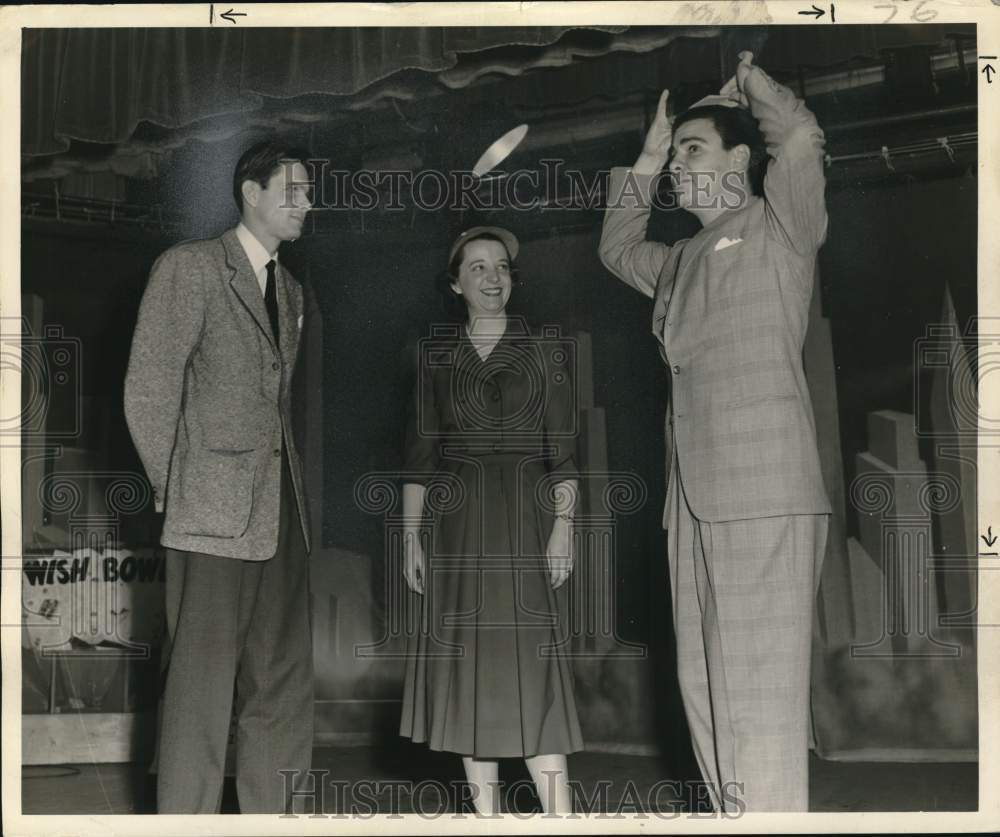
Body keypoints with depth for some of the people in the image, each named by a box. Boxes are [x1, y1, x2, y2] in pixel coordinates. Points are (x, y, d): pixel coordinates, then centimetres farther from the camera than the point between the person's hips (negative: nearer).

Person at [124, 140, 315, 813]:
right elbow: (148, 390, -6)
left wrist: (288, 485, 10)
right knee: (202, 685, -5)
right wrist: (176, 489, -4)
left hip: (282, 515, 7)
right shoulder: (191, 266, -2)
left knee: (284, 686, 8)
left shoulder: (292, 290, 20)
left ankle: (269, 813, 16)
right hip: (215, 509, -7)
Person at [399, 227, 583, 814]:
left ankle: (560, 818, -8)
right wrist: (411, 535, 4)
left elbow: (562, 450, 1)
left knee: (531, 664, -9)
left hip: (525, 523, -2)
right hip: (459, 528, 3)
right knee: (465, 668, 1)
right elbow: (420, 452, 10)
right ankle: (487, 815, 9)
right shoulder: (437, 357, 11)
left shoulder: (545, 353, 5)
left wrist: (564, 527, -9)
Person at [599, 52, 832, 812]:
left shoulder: (780, 224, 4)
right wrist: (647, 156, 30)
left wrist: (748, 82, 7)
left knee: (762, 694, -10)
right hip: (695, 498, 8)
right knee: (705, 689, 9)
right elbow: (618, 247, 41)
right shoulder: (685, 260, 24)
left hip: (766, 495, -8)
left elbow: (802, 138, -13)